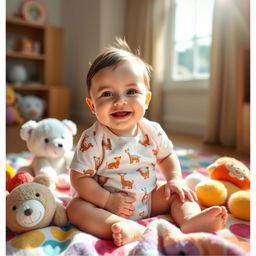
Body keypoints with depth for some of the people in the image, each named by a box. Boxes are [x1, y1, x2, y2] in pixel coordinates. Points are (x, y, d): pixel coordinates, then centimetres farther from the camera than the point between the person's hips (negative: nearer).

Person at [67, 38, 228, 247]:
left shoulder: (153, 132, -10)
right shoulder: (93, 140, -21)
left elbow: (167, 156, 8)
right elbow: (80, 177, -16)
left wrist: (175, 179, -7)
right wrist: (107, 200, -24)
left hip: (150, 199, 4)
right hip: (108, 205, -3)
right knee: (76, 207, -26)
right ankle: (132, 230, -40)